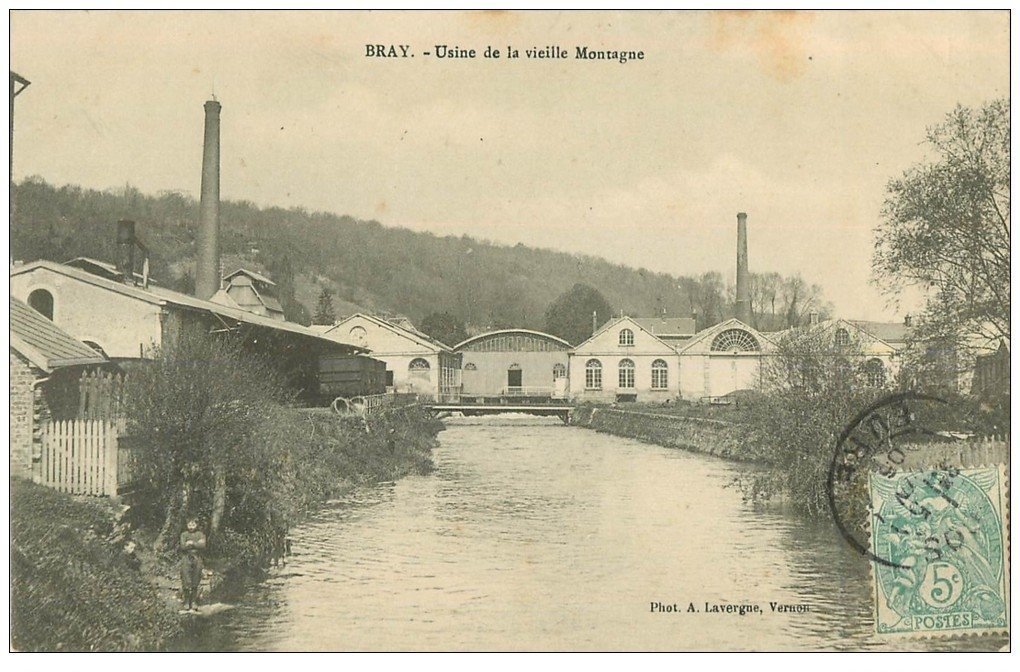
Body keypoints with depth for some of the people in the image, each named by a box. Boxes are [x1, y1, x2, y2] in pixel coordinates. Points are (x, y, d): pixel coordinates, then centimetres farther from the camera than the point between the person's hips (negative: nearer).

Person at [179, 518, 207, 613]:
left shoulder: (200, 534, 9)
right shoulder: (184, 534, 6)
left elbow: (203, 546, -5)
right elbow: (183, 546, -7)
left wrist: (191, 543, -11)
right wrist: (197, 544, -12)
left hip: (197, 559, 2)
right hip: (186, 559, -2)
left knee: (195, 584, 3)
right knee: (187, 583, -10)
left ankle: (193, 605, 8)